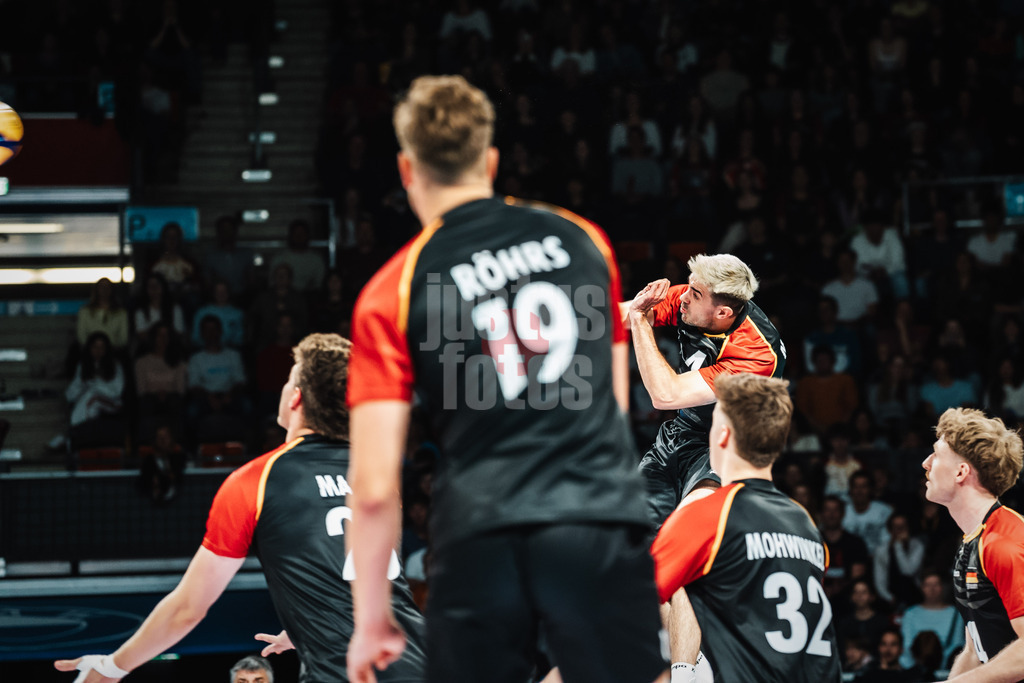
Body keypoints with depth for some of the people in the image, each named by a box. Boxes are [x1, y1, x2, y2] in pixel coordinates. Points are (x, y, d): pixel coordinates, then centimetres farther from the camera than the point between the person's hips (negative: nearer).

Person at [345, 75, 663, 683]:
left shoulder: (393, 291, 2)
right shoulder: (582, 239, 10)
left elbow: (375, 488, -2)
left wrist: (372, 617, 8)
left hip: (479, 539, -1)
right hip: (601, 521, 1)